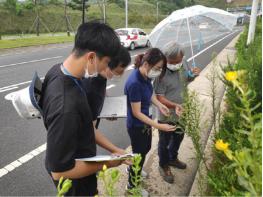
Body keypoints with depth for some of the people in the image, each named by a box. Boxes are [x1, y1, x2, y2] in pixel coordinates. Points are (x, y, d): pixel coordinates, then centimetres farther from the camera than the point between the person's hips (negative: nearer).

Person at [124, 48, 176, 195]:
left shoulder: (146, 76, -8)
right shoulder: (134, 83, -33)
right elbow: (136, 113, -27)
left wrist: (159, 105, -7)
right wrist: (159, 126, -27)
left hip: (145, 121, 8)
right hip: (137, 126, -8)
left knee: (146, 148, 28)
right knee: (139, 154, 13)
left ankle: (133, 168, 57)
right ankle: (132, 185, 40)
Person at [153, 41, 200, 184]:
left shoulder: (183, 65, -8)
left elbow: (188, 78, 12)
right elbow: (159, 98, -27)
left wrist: (193, 74, -11)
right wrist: (174, 105, -42)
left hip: (181, 113, 7)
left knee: (178, 137, 27)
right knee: (165, 142, 15)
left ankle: (172, 158, 54)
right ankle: (163, 166, 40)